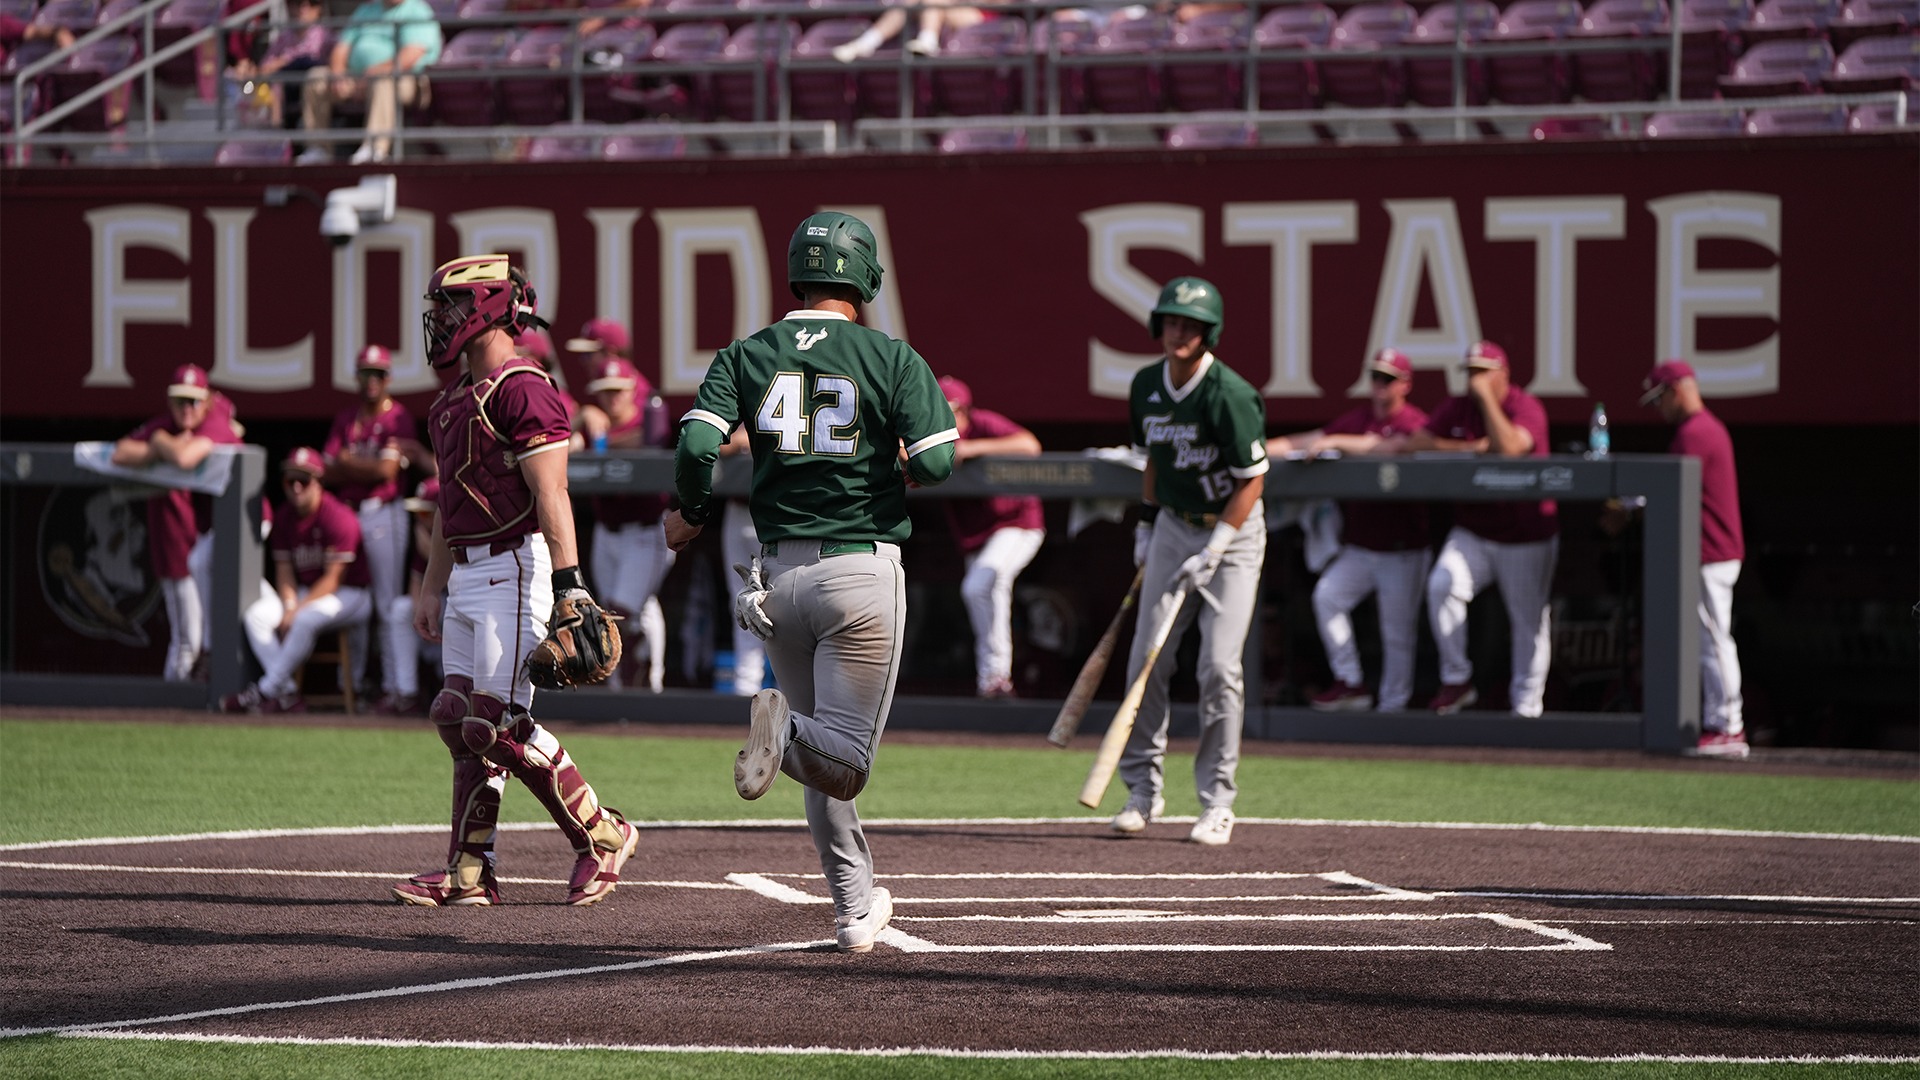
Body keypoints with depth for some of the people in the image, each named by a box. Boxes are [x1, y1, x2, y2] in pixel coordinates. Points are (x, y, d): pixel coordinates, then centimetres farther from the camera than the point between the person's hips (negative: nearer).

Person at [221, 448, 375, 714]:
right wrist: (289, 606, -13)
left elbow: (333, 580, -19)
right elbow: (284, 571, 6)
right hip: (304, 593, 7)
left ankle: (265, 691, -27)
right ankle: (287, 694, -24)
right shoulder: (284, 517, 5)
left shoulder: (338, 517, -18)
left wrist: (296, 611, -23)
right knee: (257, 614, -16)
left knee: (305, 620, -36)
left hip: (349, 595, -7)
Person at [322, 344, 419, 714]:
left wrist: (348, 462, -1)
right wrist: (368, 467, -8)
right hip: (348, 513, 6)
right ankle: (352, 683, 15)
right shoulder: (345, 419, 14)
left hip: (383, 514, -6)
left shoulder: (398, 419, -3)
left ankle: (401, 687, -10)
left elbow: (386, 471, -12)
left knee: (389, 605, -8)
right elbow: (329, 472, 6)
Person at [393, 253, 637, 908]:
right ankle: (469, 873, 10)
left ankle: (602, 836, 3)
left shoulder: (522, 390, -13)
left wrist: (569, 585, -24)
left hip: (516, 570, -10)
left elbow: (551, 497, -19)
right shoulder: (456, 399, 17)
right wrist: (432, 588, 25)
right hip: (469, 578, 10)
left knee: (496, 723, -11)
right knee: (459, 719, 6)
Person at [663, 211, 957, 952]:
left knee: (825, 759, 19)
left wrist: (691, 513, 10)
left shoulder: (746, 356, 4)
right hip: (862, 571, -3)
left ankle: (855, 908, 19)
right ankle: (785, 731, -33)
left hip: (780, 577, 4)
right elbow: (936, 460, -13)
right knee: (842, 764, -2)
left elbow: (696, 445, -10)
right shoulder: (890, 357, -2)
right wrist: (901, 467, 11)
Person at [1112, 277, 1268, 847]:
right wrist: (1146, 525, 13)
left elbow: (1253, 479, -17)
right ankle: (1143, 787, 14)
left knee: (1220, 666, -10)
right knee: (1146, 659, 2)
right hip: (1173, 527, 6)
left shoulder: (1230, 395, -21)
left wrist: (1213, 551, -20)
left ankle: (1217, 800, -2)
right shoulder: (1146, 386, 0)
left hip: (1232, 532, -6)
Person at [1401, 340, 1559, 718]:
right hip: (1472, 534, 4)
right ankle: (1456, 680, -10)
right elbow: (1414, 444, -2)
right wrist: (1467, 448, -14)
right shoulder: (1456, 409, 5)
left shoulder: (1527, 407, -11)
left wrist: (1486, 397, -25)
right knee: (1442, 586, -21)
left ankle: (1527, 706, 12)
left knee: (1529, 620, 0)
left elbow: (1509, 448, -30)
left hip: (1526, 536, -4)